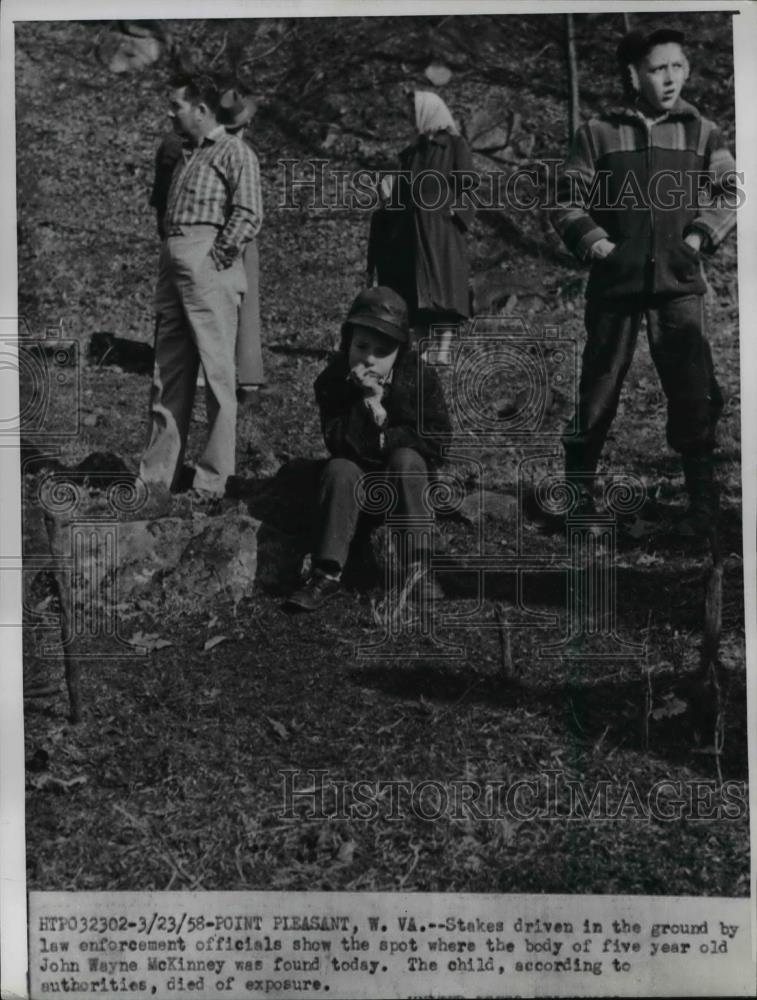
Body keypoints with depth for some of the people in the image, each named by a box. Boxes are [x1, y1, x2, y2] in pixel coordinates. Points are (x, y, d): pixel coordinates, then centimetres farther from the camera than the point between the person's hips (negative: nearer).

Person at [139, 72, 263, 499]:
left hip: (208, 270, -8)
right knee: (168, 372, 9)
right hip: (173, 267, 8)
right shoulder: (186, 155, 23)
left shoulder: (234, 152, -1)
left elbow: (250, 215, -12)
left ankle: (214, 479, -1)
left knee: (217, 372, -6)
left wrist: (216, 258, -13)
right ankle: (158, 472, 16)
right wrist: (169, 262, 12)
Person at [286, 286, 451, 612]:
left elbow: (435, 439, -16)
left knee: (405, 458, -32)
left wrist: (384, 438, -20)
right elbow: (340, 444, -23)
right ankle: (327, 573, -36)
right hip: (357, 477, 0)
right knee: (338, 469, -30)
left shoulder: (419, 377, -13)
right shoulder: (332, 380, -13)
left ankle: (418, 565, -33)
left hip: (406, 475, 0)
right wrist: (368, 401, -34)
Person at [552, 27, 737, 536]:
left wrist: (701, 234, -6)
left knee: (693, 390, -5)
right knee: (599, 388, 7)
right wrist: (594, 242, -9)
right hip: (616, 280, 0)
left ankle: (703, 501, 6)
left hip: (679, 281, 1)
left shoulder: (701, 132, 9)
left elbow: (730, 190, 9)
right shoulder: (599, 133, 4)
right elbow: (568, 200, 5)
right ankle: (580, 490, 22)